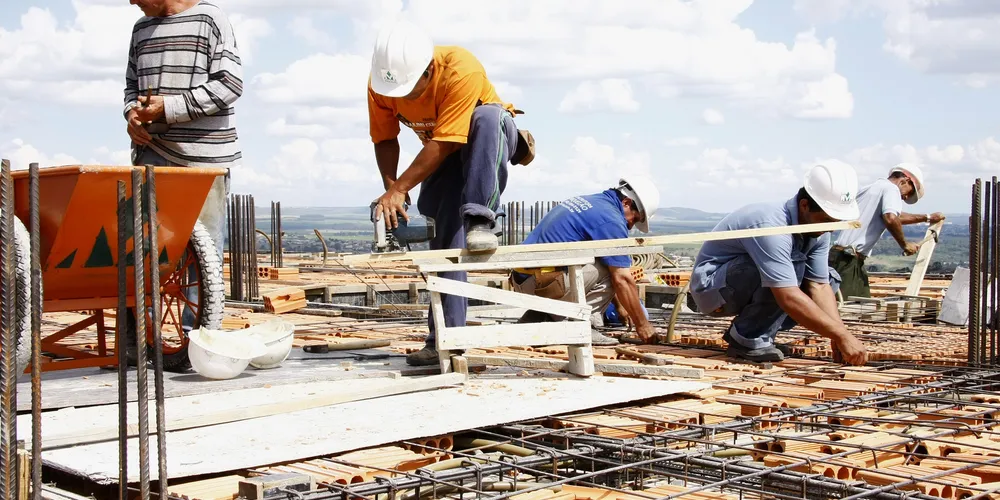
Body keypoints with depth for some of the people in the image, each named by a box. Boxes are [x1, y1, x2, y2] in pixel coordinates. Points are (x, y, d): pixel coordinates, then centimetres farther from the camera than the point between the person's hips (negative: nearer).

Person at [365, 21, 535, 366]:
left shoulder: (462, 70, -38)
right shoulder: (380, 82, -22)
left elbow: (444, 143, -38)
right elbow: (385, 140, -12)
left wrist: (399, 189, -38)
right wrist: (390, 191, -27)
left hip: (487, 142, -4)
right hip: (443, 157, 4)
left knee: (488, 115, -40)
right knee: (444, 235, -13)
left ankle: (479, 222, -39)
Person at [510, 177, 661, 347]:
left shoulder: (587, 201, 21)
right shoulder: (611, 220, -9)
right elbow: (622, 279, -9)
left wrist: (619, 306, 34)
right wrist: (642, 324, 0)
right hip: (541, 283, -9)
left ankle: (535, 318, 16)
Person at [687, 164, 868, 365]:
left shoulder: (818, 231, -7)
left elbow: (819, 286, -8)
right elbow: (789, 298, -39)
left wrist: (838, 337, -22)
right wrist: (841, 336, -37)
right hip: (712, 286, -9)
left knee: (829, 279, 0)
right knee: (793, 266, -30)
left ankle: (758, 336, 1)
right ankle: (747, 339, -16)